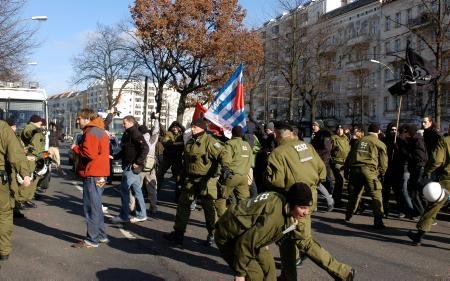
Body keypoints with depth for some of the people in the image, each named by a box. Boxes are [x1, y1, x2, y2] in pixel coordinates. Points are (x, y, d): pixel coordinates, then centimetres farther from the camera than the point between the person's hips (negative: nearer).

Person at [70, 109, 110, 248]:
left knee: (91, 207, -5)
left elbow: (89, 153, -23)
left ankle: (92, 239, 0)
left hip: (92, 175, -10)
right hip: (100, 174, 10)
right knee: (96, 206, 18)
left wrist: (75, 148, -7)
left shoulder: (91, 133, -14)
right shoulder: (101, 131, 17)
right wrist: (79, 148, 10)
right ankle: (101, 235, 25)